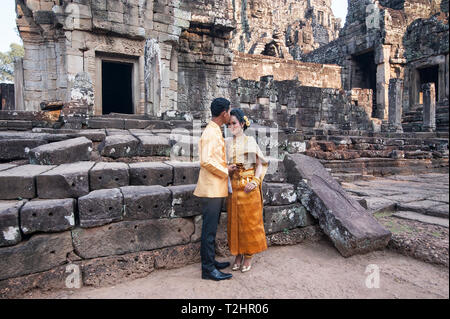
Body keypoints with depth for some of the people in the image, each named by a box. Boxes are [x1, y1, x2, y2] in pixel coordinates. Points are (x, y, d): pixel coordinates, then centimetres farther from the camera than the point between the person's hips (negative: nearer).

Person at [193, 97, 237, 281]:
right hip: (211, 189, -10)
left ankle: (210, 261, 31)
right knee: (209, 229, -2)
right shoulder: (211, 133, -16)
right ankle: (208, 269, 9)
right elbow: (206, 161, -25)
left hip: (216, 189, 10)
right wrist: (225, 171, -14)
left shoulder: (216, 132, 16)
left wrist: (226, 167, 13)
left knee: (211, 228, 18)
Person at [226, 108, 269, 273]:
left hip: (248, 187, -3)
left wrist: (255, 180, -13)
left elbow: (260, 163, 0)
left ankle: (248, 256, 18)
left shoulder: (250, 141, 0)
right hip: (232, 186, 3)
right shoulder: (226, 142, 10)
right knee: (234, 220, 7)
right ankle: (238, 255, 22)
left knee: (249, 220, 4)